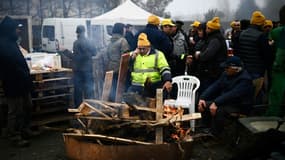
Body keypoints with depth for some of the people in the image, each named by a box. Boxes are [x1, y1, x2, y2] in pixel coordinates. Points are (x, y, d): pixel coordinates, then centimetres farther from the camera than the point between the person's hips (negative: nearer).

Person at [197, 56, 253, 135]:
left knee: (218, 110, -34)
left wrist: (216, 103, -37)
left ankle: (215, 136, -20)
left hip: (240, 107, -8)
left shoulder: (244, 79, -20)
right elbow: (215, 86, 3)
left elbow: (232, 95, -32)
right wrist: (202, 98, -9)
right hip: (226, 102, 9)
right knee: (204, 105, -8)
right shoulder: (226, 74, 5)